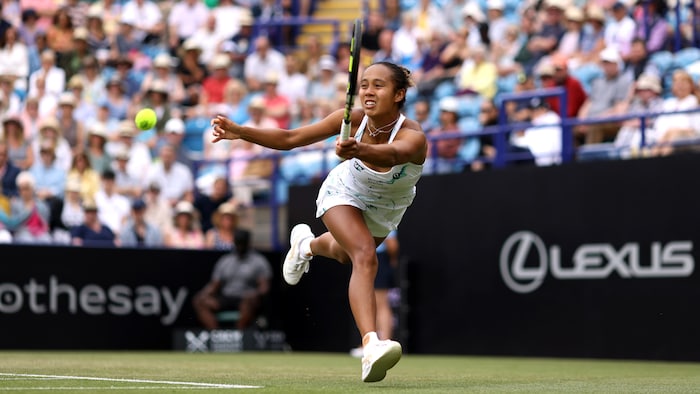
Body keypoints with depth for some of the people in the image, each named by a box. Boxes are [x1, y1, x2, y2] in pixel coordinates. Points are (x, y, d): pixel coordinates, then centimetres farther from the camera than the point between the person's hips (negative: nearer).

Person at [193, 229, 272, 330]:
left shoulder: (259, 261, 6)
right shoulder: (224, 260, 19)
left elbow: (264, 286, -3)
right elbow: (214, 285, 16)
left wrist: (256, 294, -26)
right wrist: (204, 294, -6)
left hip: (245, 299, -4)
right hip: (225, 298, 4)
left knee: (250, 302, -40)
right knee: (199, 301, -20)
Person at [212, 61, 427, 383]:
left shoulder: (413, 136, -40)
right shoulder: (353, 120, -32)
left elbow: (393, 153, -65)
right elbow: (289, 139, -27)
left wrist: (359, 150, -86)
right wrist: (239, 132, -39)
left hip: (386, 210, 2)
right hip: (345, 193, -2)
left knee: (345, 254, 31)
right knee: (365, 257, -30)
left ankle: (307, 244, 66)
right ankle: (371, 346, -42)